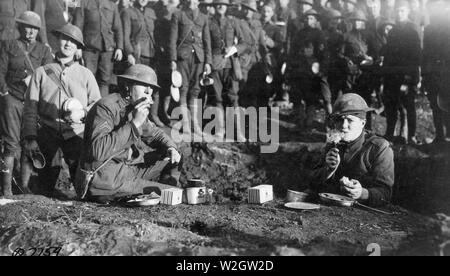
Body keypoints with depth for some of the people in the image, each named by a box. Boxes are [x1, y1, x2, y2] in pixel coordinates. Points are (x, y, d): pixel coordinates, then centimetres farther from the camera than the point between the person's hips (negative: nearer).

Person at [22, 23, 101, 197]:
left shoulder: (85, 74, 13)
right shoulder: (41, 72, 11)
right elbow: (30, 108, 6)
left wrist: (83, 113, -11)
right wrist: (30, 137, -4)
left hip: (76, 132, 0)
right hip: (48, 130, 0)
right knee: (46, 188, 0)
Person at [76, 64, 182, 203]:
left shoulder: (137, 108, 7)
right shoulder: (105, 107, -18)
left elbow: (154, 132, 23)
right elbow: (98, 151, -32)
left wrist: (171, 148, 0)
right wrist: (134, 124, -30)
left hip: (128, 169, 8)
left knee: (172, 159, 3)